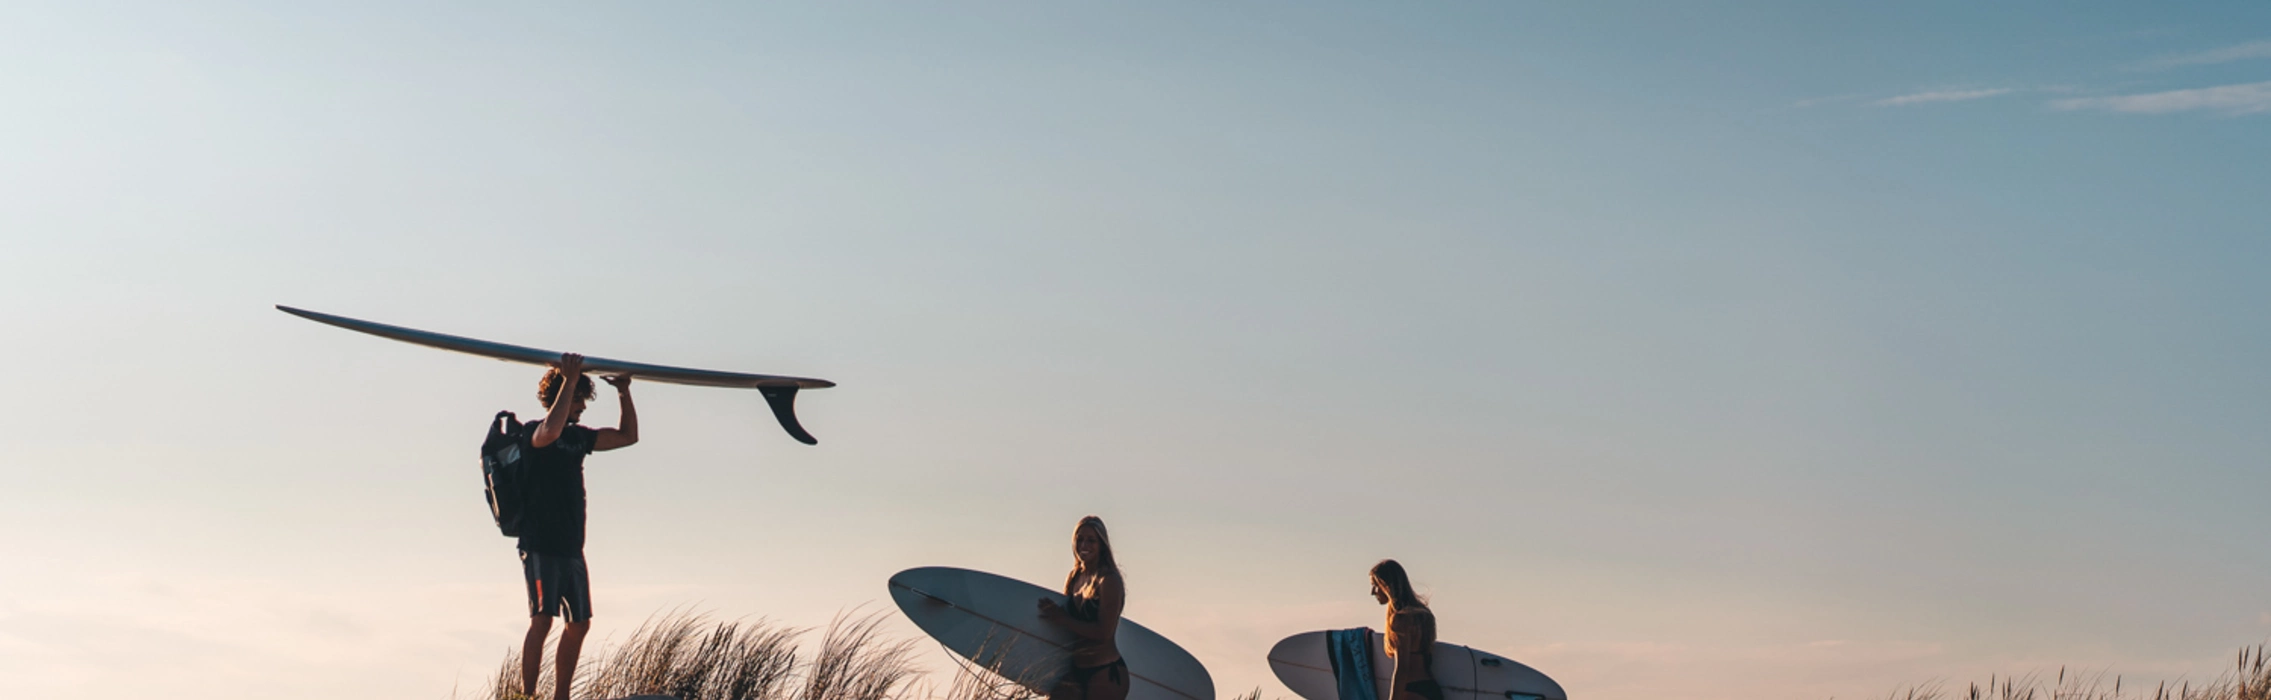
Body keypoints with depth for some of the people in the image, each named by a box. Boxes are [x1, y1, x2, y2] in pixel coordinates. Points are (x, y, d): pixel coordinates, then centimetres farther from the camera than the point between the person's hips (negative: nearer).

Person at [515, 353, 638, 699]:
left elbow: (628, 436, 22)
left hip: (571, 547, 8)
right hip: (541, 546, -8)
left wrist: (624, 393, 10)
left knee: (579, 623, 7)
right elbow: (550, 432, -32)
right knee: (542, 620, -13)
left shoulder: (579, 436, 15)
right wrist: (569, 381, -29)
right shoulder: (537, 433, -6)